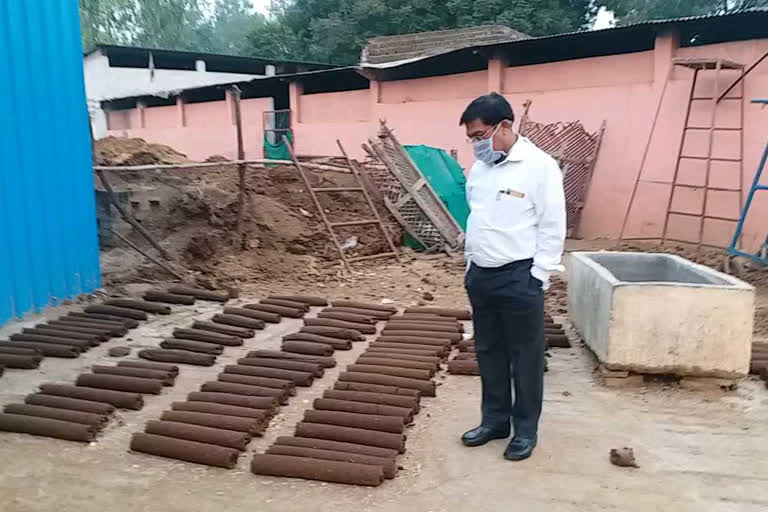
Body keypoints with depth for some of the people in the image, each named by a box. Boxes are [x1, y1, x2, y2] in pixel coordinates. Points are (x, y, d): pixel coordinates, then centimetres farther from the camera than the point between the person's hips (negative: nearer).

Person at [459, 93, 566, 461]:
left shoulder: (539, 166, -12)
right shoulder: (479, 168, 8)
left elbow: (552, 227, -11)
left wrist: (537, 278, -13)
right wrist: (471, 265, 14)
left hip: (519, 278, -7)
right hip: (480, 275, 7)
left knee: (525, 356, 6)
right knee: (488, 352, 15)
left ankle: (526, 429, 22)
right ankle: (495, 419, 30)